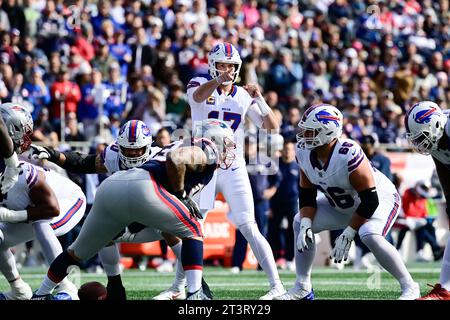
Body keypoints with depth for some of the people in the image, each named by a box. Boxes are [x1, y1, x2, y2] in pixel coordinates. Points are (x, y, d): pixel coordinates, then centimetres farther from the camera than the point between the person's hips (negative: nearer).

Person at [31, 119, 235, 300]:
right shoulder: (207, 152, 9)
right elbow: (174, 159, -12)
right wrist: (181, 194, -3)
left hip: (110, 187, 8)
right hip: (140, 188, -8)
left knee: (79, 251, 21)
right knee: (193, 231, 9)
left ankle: (40, 295, 27)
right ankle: (195, 294, 0)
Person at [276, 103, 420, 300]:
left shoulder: (349, 155, -37)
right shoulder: (303, 152, -14)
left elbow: (370, 200, -31)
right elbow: (307, 193, 0)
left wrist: (347, 234, -27)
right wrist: (306, 225, -15)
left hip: (380, 199, -8)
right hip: (343, 204, 8)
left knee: (369, 235, -35)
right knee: (300, 223, 2)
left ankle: (409, 287, -21)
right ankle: (302, 288, 8)